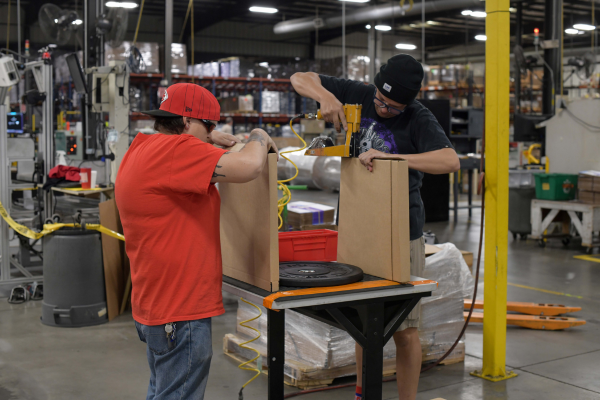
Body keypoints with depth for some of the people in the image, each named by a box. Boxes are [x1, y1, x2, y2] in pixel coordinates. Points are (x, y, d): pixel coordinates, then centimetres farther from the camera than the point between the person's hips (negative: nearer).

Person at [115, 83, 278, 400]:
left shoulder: (142, 149, 11)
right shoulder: (173, 150, -21)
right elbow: (248, 167, -27)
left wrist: (209, 140, 17)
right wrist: (259, 138, -7)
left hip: (154, 305, 11)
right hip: (181, 313, -11)